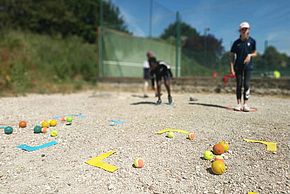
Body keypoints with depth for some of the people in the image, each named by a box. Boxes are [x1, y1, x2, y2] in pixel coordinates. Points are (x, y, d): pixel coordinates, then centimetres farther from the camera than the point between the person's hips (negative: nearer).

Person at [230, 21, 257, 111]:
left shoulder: (252, 41, 4)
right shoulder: (236, 42, 3)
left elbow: (255, 53, 11)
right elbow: (232, 56, 3)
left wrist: (250, 55, -13)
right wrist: (232, 68, -5)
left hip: (248, 66, 0)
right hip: (238, 66, 1)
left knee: (246, 85, -5)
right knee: (239, 85, 1)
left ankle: (245, 104, 0)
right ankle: (239, 104, 7)